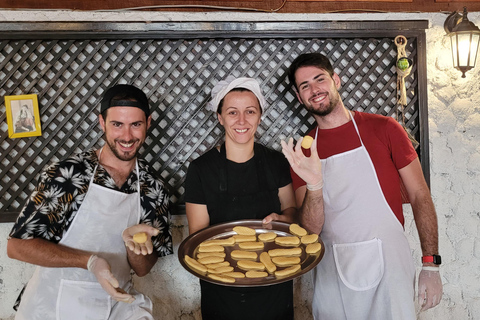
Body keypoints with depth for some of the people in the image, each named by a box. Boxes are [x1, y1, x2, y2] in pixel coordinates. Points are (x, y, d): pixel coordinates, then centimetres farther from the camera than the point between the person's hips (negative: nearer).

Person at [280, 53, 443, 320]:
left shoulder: (383, 128, -4)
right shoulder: (301, 153, 0)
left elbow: (420, 195, -1)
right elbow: (311, 229, -4)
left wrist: (431, 264, -6)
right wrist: (314, 185, -22)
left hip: (388, 267, -1)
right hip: (333, 273, 2)